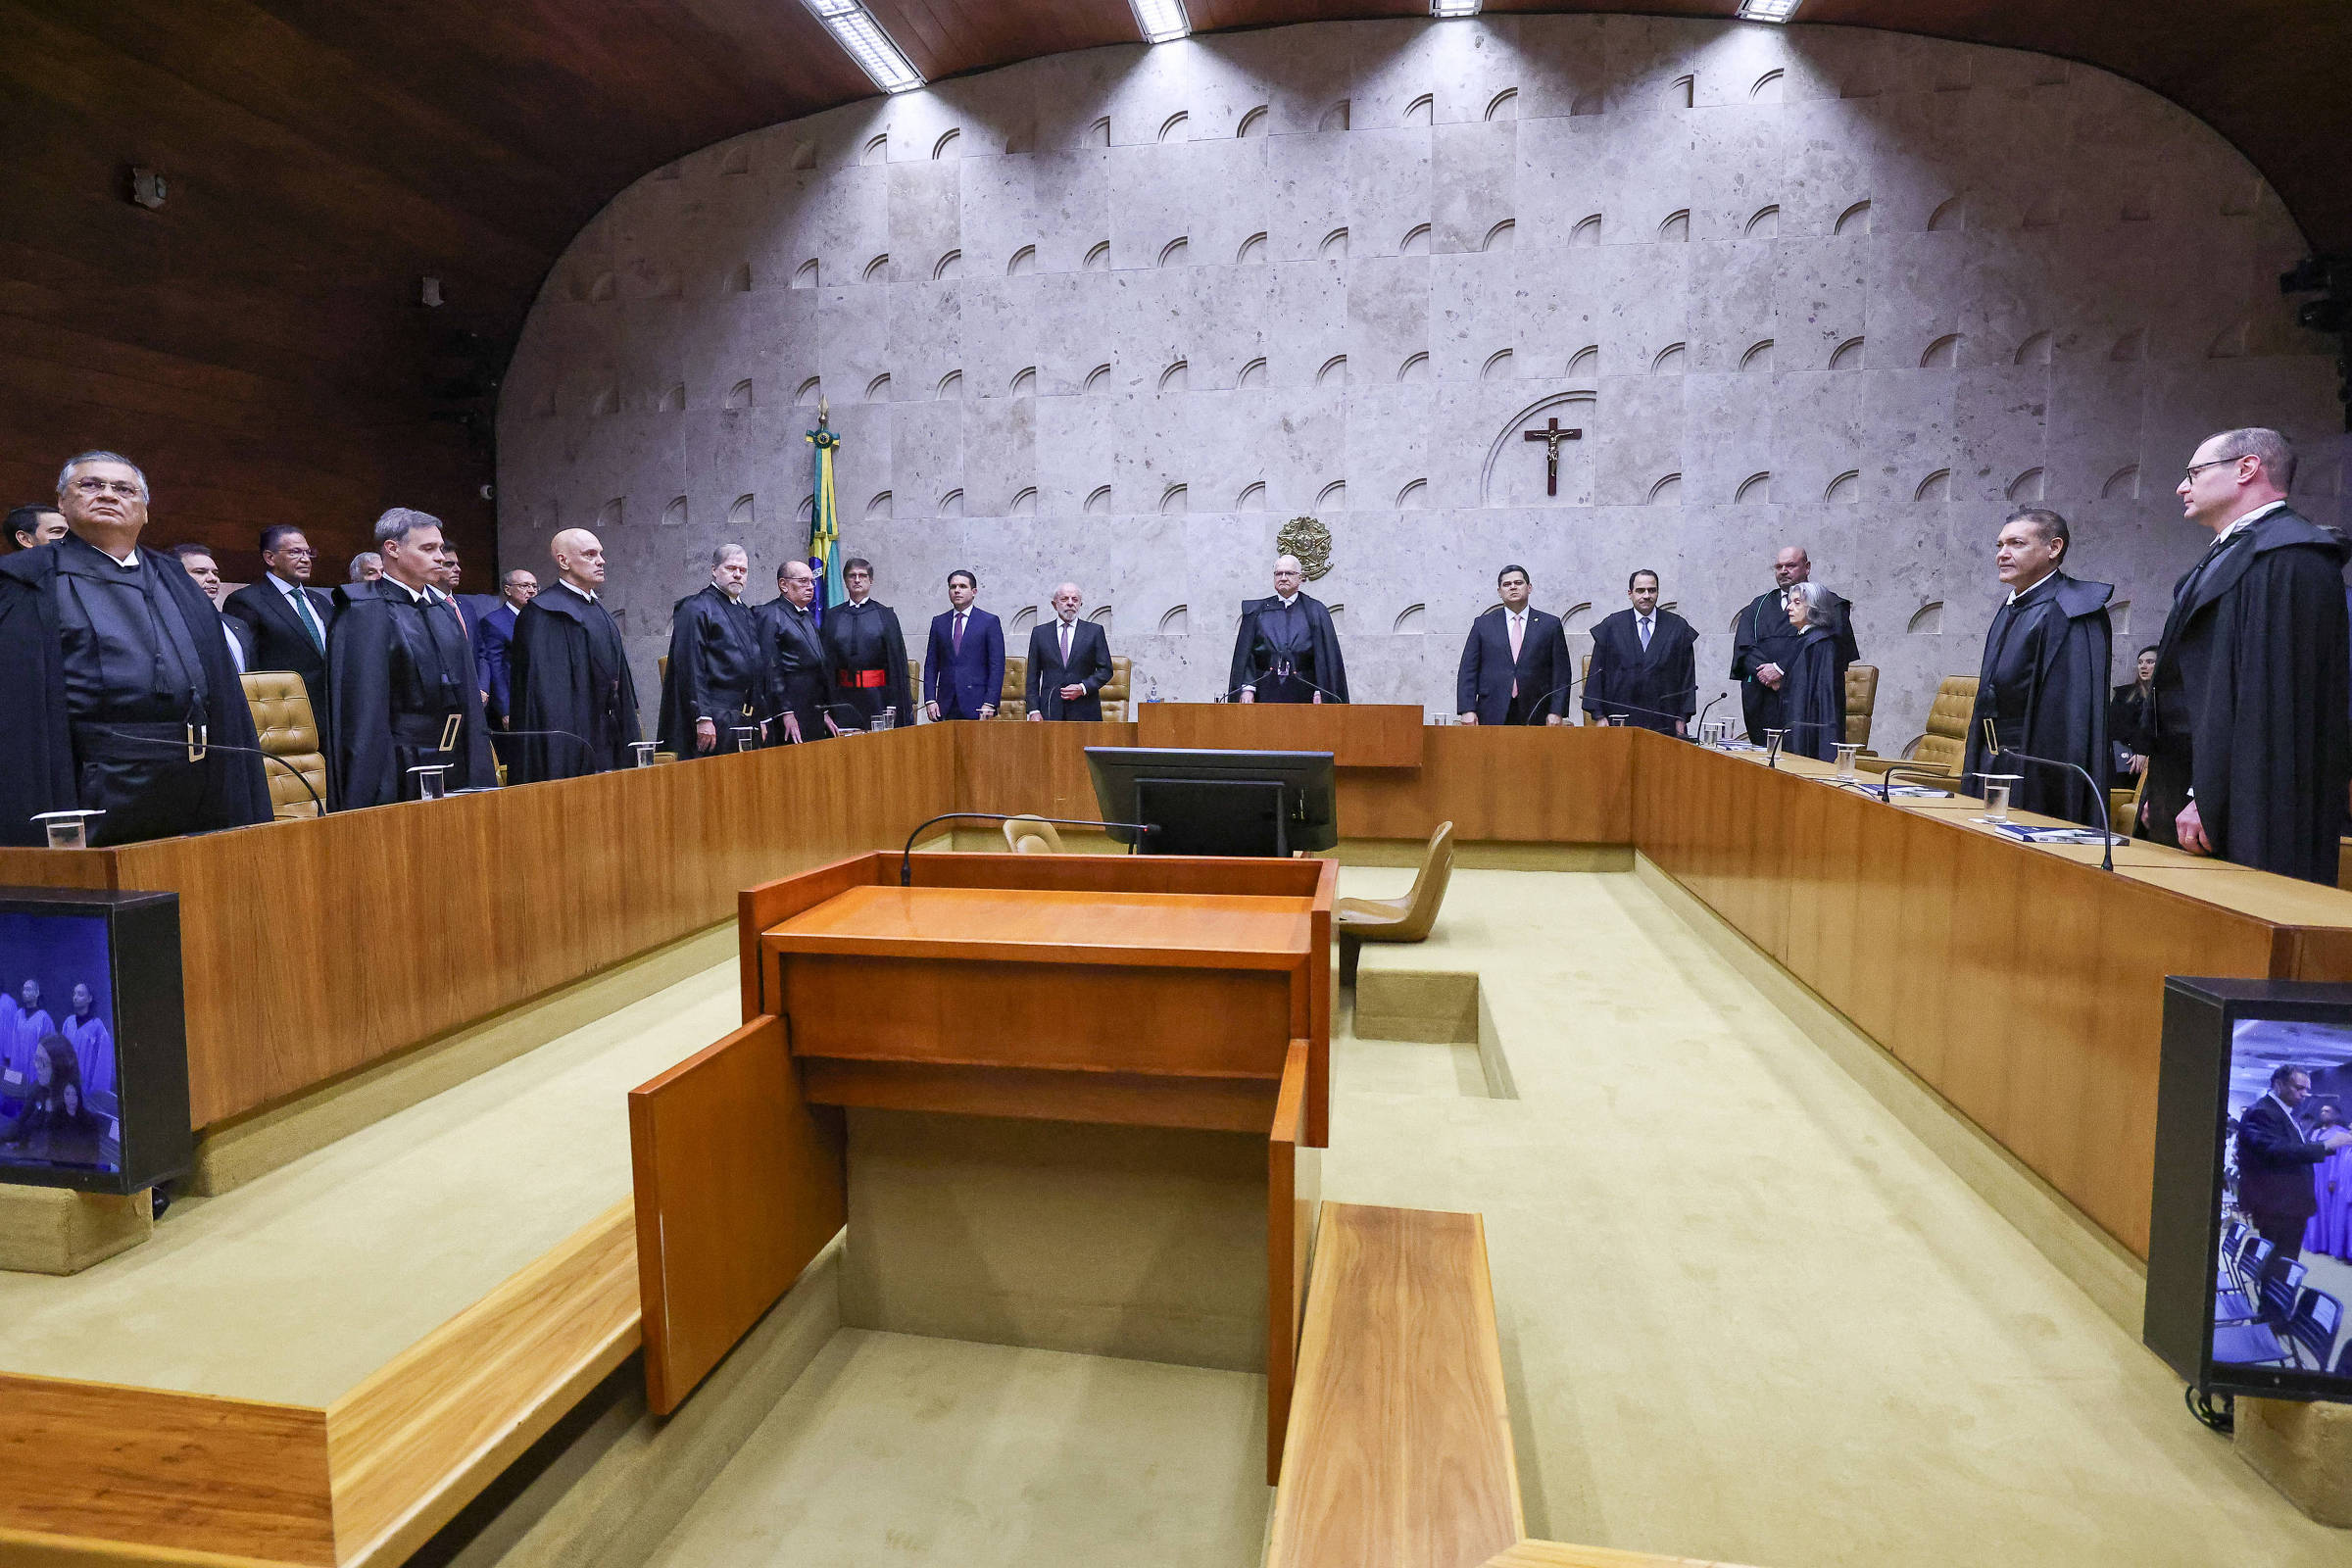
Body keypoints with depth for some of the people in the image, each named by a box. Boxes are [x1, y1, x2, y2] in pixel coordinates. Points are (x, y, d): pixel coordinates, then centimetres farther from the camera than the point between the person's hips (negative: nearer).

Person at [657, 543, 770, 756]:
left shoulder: (747, 614, 19)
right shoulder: (695, 609, -5)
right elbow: (690, 667, -13)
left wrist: (761, 719, 17)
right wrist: (702, 718, -21)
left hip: (747, 722, 8)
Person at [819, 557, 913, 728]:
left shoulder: (885, 615, 3)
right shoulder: (833, 616, 9)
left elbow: (896, 659, 0)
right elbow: (827, 660, 7)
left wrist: (893, 704, -6)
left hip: (877, 696, -1)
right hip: (844, 698, 2)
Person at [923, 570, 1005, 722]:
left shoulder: (990, 622, 2)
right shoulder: (938, 622, 13)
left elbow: (997, 666, -2)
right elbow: (931, 665, 12)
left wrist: (990, 703, -10)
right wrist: (930, 699, 1)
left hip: (976, 704, -3)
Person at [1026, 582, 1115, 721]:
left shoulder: (1095, 631, 7)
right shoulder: (1039, 632, 11)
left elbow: (1106, 669, 6)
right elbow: (1033, 676, 8)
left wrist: (1083, 688, -9)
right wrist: (1034, 710, -1)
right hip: (1050, 712, 1)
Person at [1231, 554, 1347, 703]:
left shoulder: (1315, 611, 8)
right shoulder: (1257, 611, 11)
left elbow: (1326, 655, 3)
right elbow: (1245, 652, 4)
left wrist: (1320, 692, -7)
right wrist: (1247, 687, -9)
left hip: (1302, 694, 0)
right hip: (1266, 694, 1)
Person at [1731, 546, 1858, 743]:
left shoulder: (1829, 605, 7)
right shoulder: (1759, 606, 20)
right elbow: (1744, 647, 6)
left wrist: (1781, 669, -14)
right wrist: (1768, 676, -10)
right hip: (1764, 703, 4)